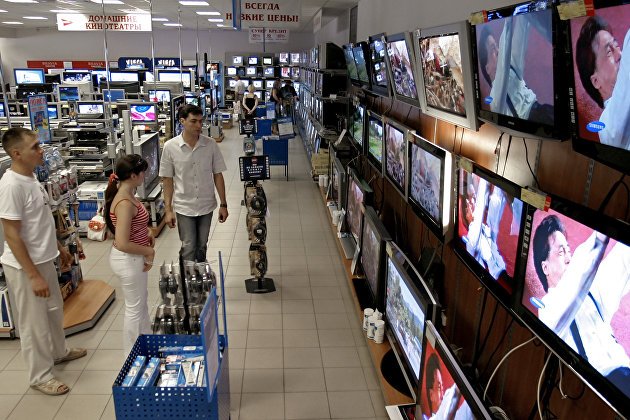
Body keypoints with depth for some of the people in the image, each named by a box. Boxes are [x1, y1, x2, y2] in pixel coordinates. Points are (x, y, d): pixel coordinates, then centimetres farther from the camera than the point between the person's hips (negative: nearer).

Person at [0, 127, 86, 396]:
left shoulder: (30, 177, 4)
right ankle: (40, 375, 25)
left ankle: (59, 352, 46)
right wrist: (34, 276, -24)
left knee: (54, 310, 25)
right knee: (34, 323, 7)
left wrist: (58, 247, 22)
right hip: (24, 266, -9)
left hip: (43, 260, 9)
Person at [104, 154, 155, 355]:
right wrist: (149, 251, -17)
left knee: (141, 299, 26)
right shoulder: (125, 203, -28)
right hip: (128, 260, -10)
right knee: (135, 307, 8)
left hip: (133, 258, 10)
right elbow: (122, 244, -31)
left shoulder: (127, 195, 2)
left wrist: (147, 233, 3)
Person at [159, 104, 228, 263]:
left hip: (206, 206, 2)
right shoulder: (170, 147, -10)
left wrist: (223, 205, -1)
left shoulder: (210, 144, -6)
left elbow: (218, 175, 0)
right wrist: (168, 210, -5)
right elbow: (167, 180, -3)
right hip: (184, 207, -2)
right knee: (188, 248, 1)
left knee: (202, 246, 16)